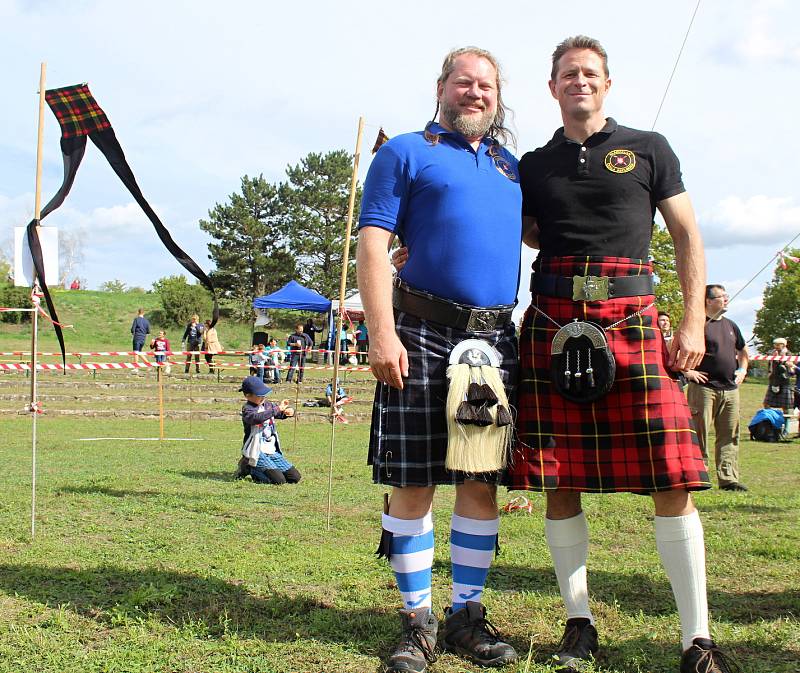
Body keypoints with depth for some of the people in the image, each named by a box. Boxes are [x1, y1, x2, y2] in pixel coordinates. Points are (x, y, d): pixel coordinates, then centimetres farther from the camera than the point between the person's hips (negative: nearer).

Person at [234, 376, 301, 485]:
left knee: (295, 477, 4)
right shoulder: (247, 409, -12)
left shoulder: (268, 405, 10)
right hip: (257, 452, -8)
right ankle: (249, 468, 3)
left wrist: (289, 411, -7)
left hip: (273, 451, 8)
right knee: (279, 480, -19)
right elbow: (257, 418, -33)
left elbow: (282, 414, 18)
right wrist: (277, 409, -36)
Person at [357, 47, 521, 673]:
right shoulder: (406, 153, 4)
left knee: (482, 482, 7)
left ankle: (467, 615, 18)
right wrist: (382, 332, -16)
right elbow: (373, 244, -5)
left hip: (495, 339, 5)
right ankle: (417, 621, 11)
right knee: (414, 482, -1)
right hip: (423, 336, -5)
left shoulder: (511, 167, 20)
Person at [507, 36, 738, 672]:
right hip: (553, 323, 2)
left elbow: (687, 236, 10)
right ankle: (580, 621, 15)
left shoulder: (648, 150, 12)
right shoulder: (534, 166, 17)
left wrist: (694, 322, -1)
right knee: (560, 483, 2)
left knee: (671, 483, -8)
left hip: (630, 320, -2)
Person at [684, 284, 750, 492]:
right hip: (704, 388, -7)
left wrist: (742, 370, 18)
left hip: (730, 389, 7)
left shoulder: (731, 326, 17)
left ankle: (728, 479, 9)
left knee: (729, 436, 6)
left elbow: (743, 352, 33)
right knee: (700, 434, -4)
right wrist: (687, 371, -12)